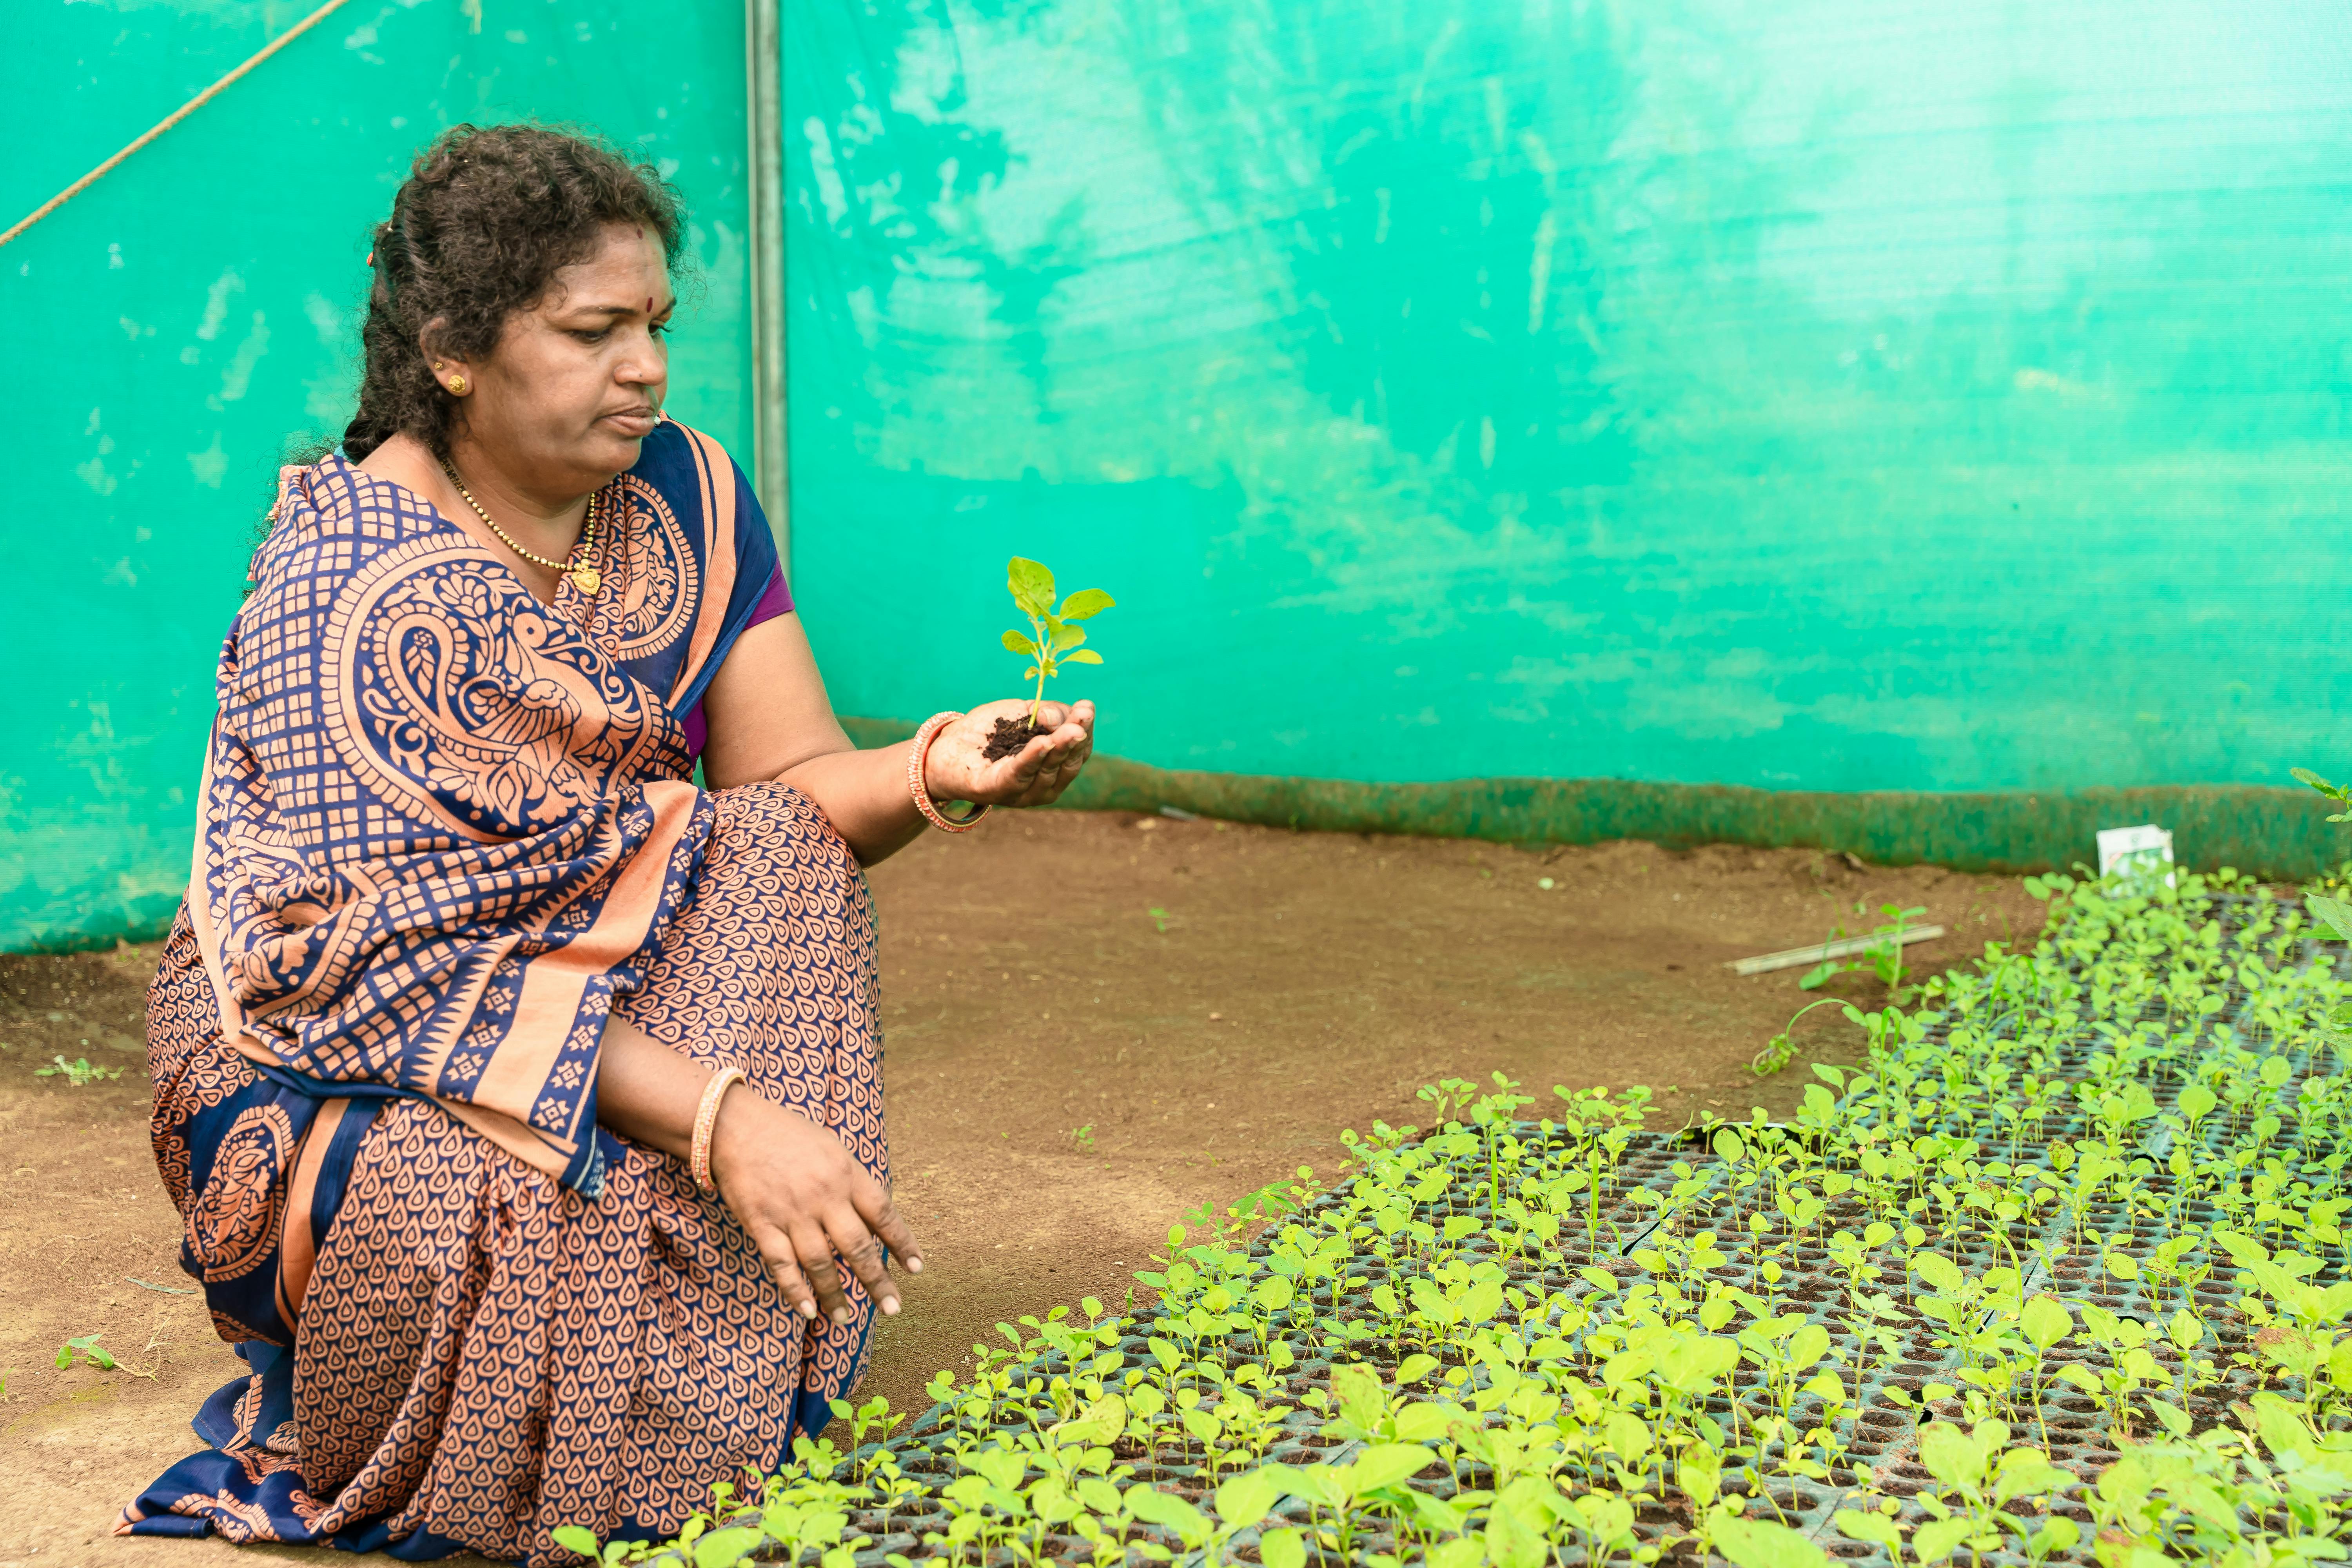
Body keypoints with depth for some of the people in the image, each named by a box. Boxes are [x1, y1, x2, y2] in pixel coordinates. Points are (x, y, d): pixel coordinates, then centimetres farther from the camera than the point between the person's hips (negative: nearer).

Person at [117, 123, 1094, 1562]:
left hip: (592, 987, 6)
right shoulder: (352, 582, -23)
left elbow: (794, 787, -7)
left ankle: (746, 1425, -14)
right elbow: (391, 964, -29)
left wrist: (934, 774, -31)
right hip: (324, 1054, -6)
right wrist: (716, 1113, -38)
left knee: (772, 854, -21)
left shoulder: (685, 496, -4)